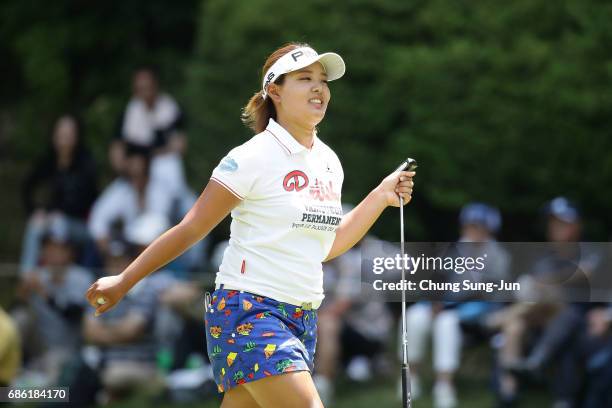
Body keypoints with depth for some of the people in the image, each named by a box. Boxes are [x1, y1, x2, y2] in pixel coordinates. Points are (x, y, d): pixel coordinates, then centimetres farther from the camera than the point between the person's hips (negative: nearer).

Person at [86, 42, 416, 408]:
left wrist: (381, 197, 14)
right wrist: (123, 282, -2)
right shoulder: (253, 157, -10)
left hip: (303, 320, 7)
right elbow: (190, 230, -4)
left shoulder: (329, 162, 11)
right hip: (248, 312, -7)